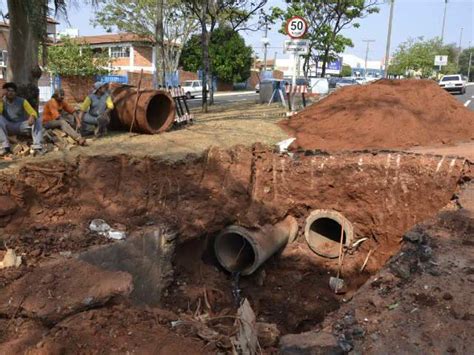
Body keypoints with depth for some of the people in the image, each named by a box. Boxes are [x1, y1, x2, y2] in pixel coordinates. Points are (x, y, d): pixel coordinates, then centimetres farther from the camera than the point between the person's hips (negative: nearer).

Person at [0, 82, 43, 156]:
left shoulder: (22, 101, -1)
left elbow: (33, 112, -9)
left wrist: (32, 116, -33)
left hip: (21, 126, 0)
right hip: (8, 126, 0)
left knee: (37, 120, -24)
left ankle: (37, 146, -37)